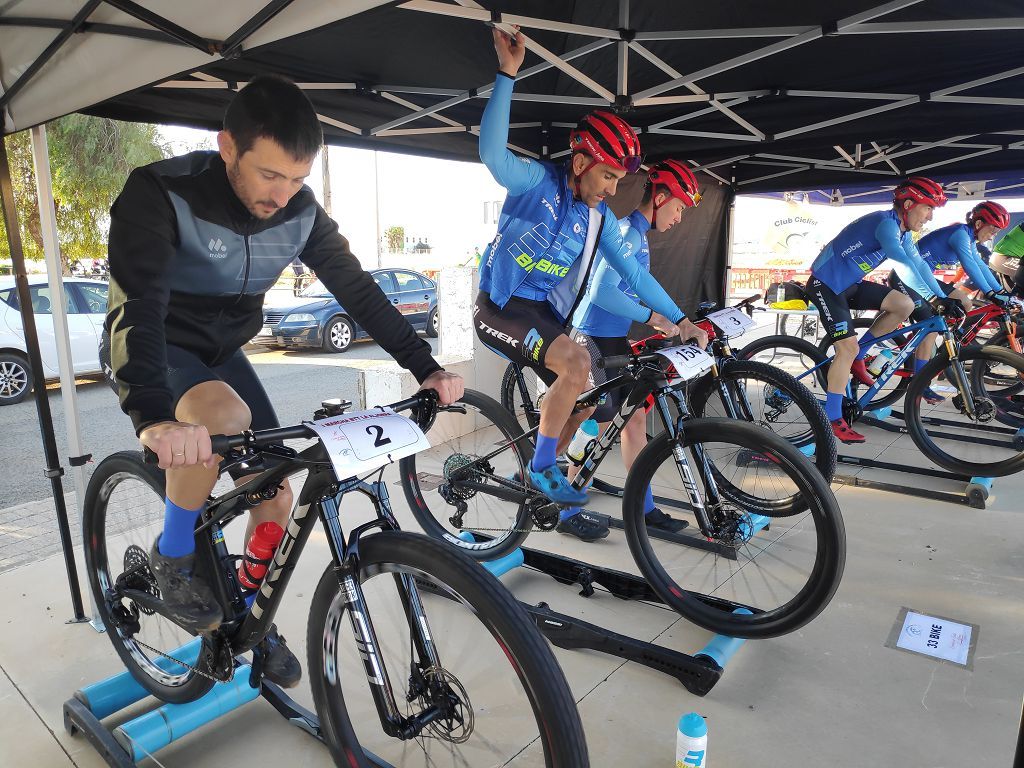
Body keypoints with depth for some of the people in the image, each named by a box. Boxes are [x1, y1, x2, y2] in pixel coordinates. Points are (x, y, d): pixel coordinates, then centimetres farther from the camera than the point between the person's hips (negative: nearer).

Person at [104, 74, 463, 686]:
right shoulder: (161, 194, -27)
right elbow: (138, 304, -39)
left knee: (276, 498, -2)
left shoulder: (300, 209, -12)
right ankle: (173, 558, -10)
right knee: (224, 414, -38)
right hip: (155, 353, -4)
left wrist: (426, 367, -18)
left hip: (222, 352, 5)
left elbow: (357, 287, -9)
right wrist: (155, 418, -56)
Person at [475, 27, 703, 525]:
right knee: (577, 363, -28)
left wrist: (679, 320, 2)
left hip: (545, 313, 7)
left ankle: (540, 476, 27)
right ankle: (541, 468, -10)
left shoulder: (600, 218, 6)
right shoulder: (538, 181, -11)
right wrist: (507, 74, -36)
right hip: (500, 306, -7)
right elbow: (492, 152, -31)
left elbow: (633, 272, 6)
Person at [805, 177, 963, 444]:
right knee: (848, 347, -16)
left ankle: (857, 359, 8)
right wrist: (932, 298, -41)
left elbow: (919, 265, 11)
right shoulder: (886, 222, -21)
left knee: (904, 305, -6)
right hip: (825, 285, -9)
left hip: (850, 284, 9)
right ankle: (832, 420, -8)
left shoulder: (903, 232, 9)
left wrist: (944, 298, 2)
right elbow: (902, 262, -36)